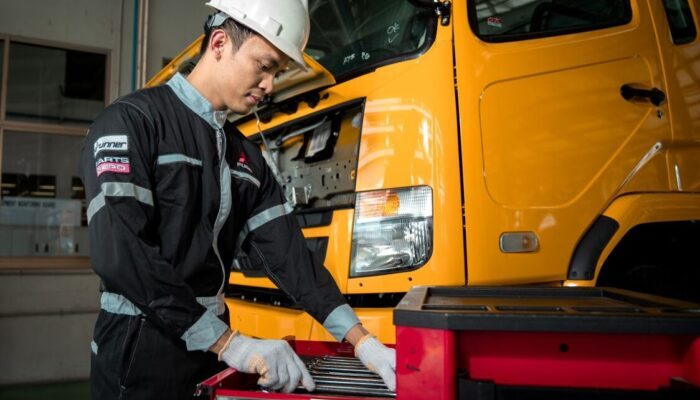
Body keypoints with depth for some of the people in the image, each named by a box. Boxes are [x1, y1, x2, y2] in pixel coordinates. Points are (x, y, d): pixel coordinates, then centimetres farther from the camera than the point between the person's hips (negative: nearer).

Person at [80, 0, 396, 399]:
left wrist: (363, 341, -7)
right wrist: (231, 343, -25)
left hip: (212, 352, 7)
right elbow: (120, 255, -23)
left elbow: (289, 253, 3)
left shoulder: (248, 157, 8)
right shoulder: (131, 121, -12)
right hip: (142, 356, -7)